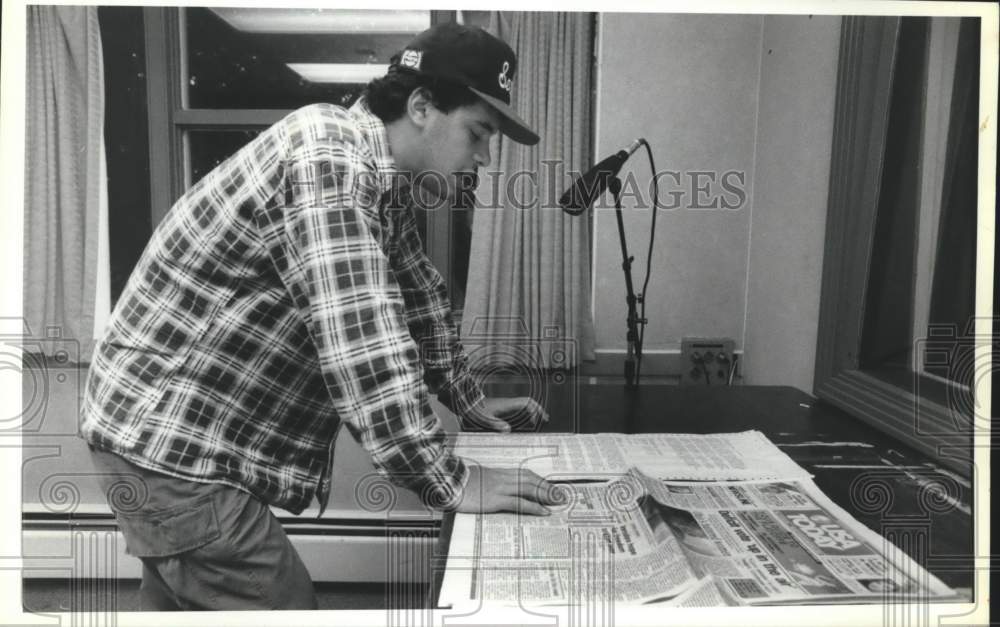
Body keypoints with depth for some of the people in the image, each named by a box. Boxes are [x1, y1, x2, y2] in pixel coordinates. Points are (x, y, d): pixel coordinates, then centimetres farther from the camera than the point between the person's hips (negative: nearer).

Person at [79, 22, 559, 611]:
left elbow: (418, 292, 15)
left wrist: (469, 398, 19)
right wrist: (450, 480, -27)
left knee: (180, 599, 23)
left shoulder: (383, 174, 6)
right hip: (167, 438, -9)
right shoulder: (328, 156, -24)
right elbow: (363, 341, -32)